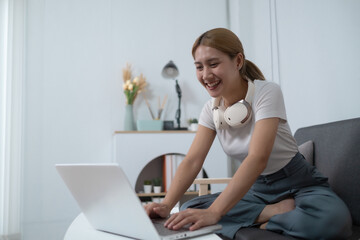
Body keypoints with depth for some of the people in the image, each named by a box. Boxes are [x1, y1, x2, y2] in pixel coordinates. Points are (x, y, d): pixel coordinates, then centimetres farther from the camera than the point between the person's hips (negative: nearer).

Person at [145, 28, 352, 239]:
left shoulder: (267, 92, -20)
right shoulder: (211, 109, -3)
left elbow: (258, 158, -33)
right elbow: (192, 161, -10)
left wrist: (214, 212, -43)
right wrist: (166, 205, -28)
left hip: (297, 182, -5)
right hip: (256, 186, 6)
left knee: (332, 218, -37)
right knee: (190, 211, -15)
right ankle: (280, 210, -12)